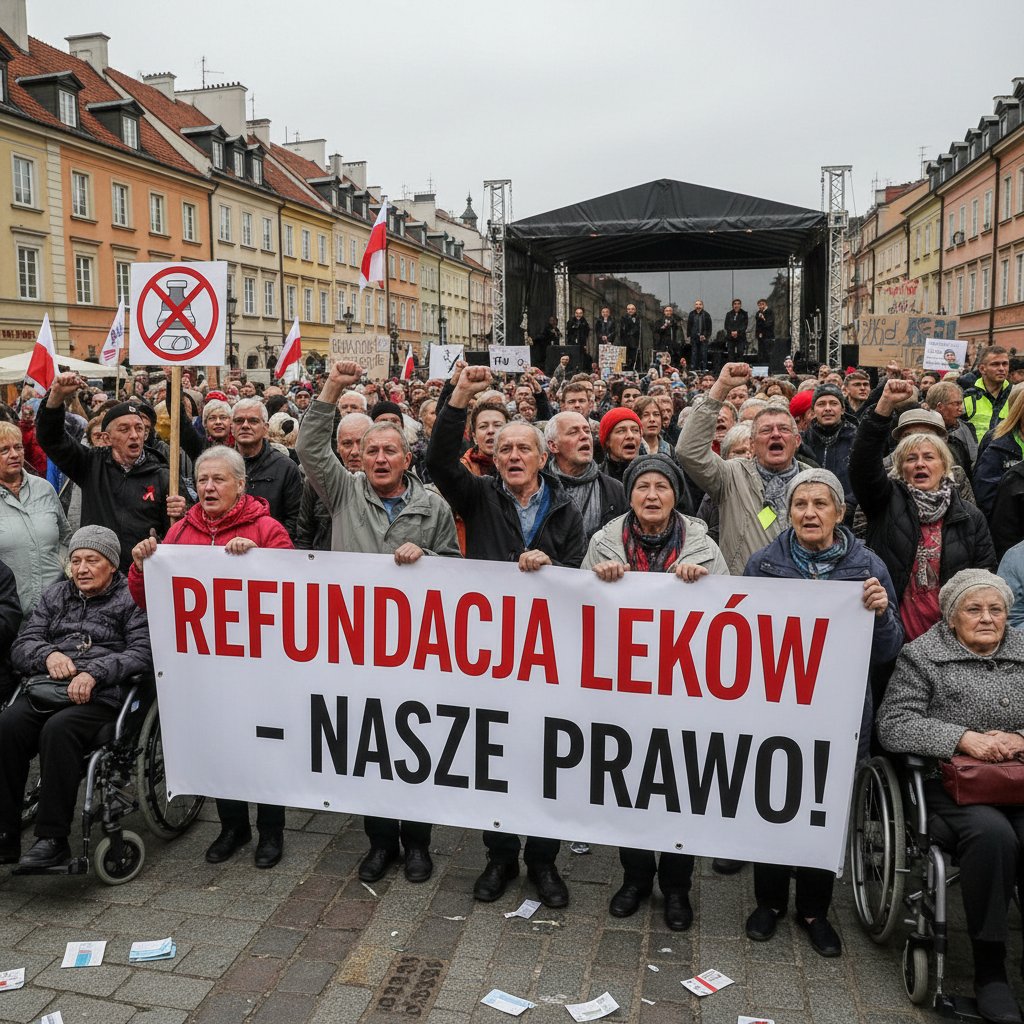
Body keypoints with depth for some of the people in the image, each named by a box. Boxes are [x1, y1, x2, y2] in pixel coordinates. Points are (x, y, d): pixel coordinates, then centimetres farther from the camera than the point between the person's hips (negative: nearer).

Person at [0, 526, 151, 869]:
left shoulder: (131, 598, 7)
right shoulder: (55, 595, 24)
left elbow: (143, 653, -7)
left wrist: (95, 671, -19)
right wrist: (48, 654, -4)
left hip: (101, 698, -4)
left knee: (57, 730, -34)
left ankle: (53, 838, -24)